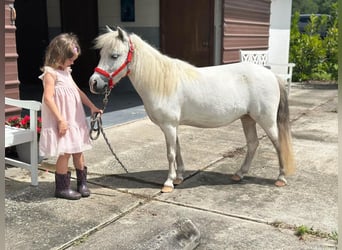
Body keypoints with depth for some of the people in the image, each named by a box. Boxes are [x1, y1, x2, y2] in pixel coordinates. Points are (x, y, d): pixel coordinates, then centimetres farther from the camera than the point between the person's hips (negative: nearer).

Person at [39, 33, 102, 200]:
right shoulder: (50, 73, -12)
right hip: (62, 121, -8)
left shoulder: (66, 71, 14)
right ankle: (62, 188, 9)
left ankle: (82, 183, 24)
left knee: (78, 150, 12)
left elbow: (78, 91, 20)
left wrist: (92, 106, 15)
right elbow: (48, 98, -20)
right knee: (65, 152, -4)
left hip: (75, 119, 8)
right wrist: (60, 120, -23)